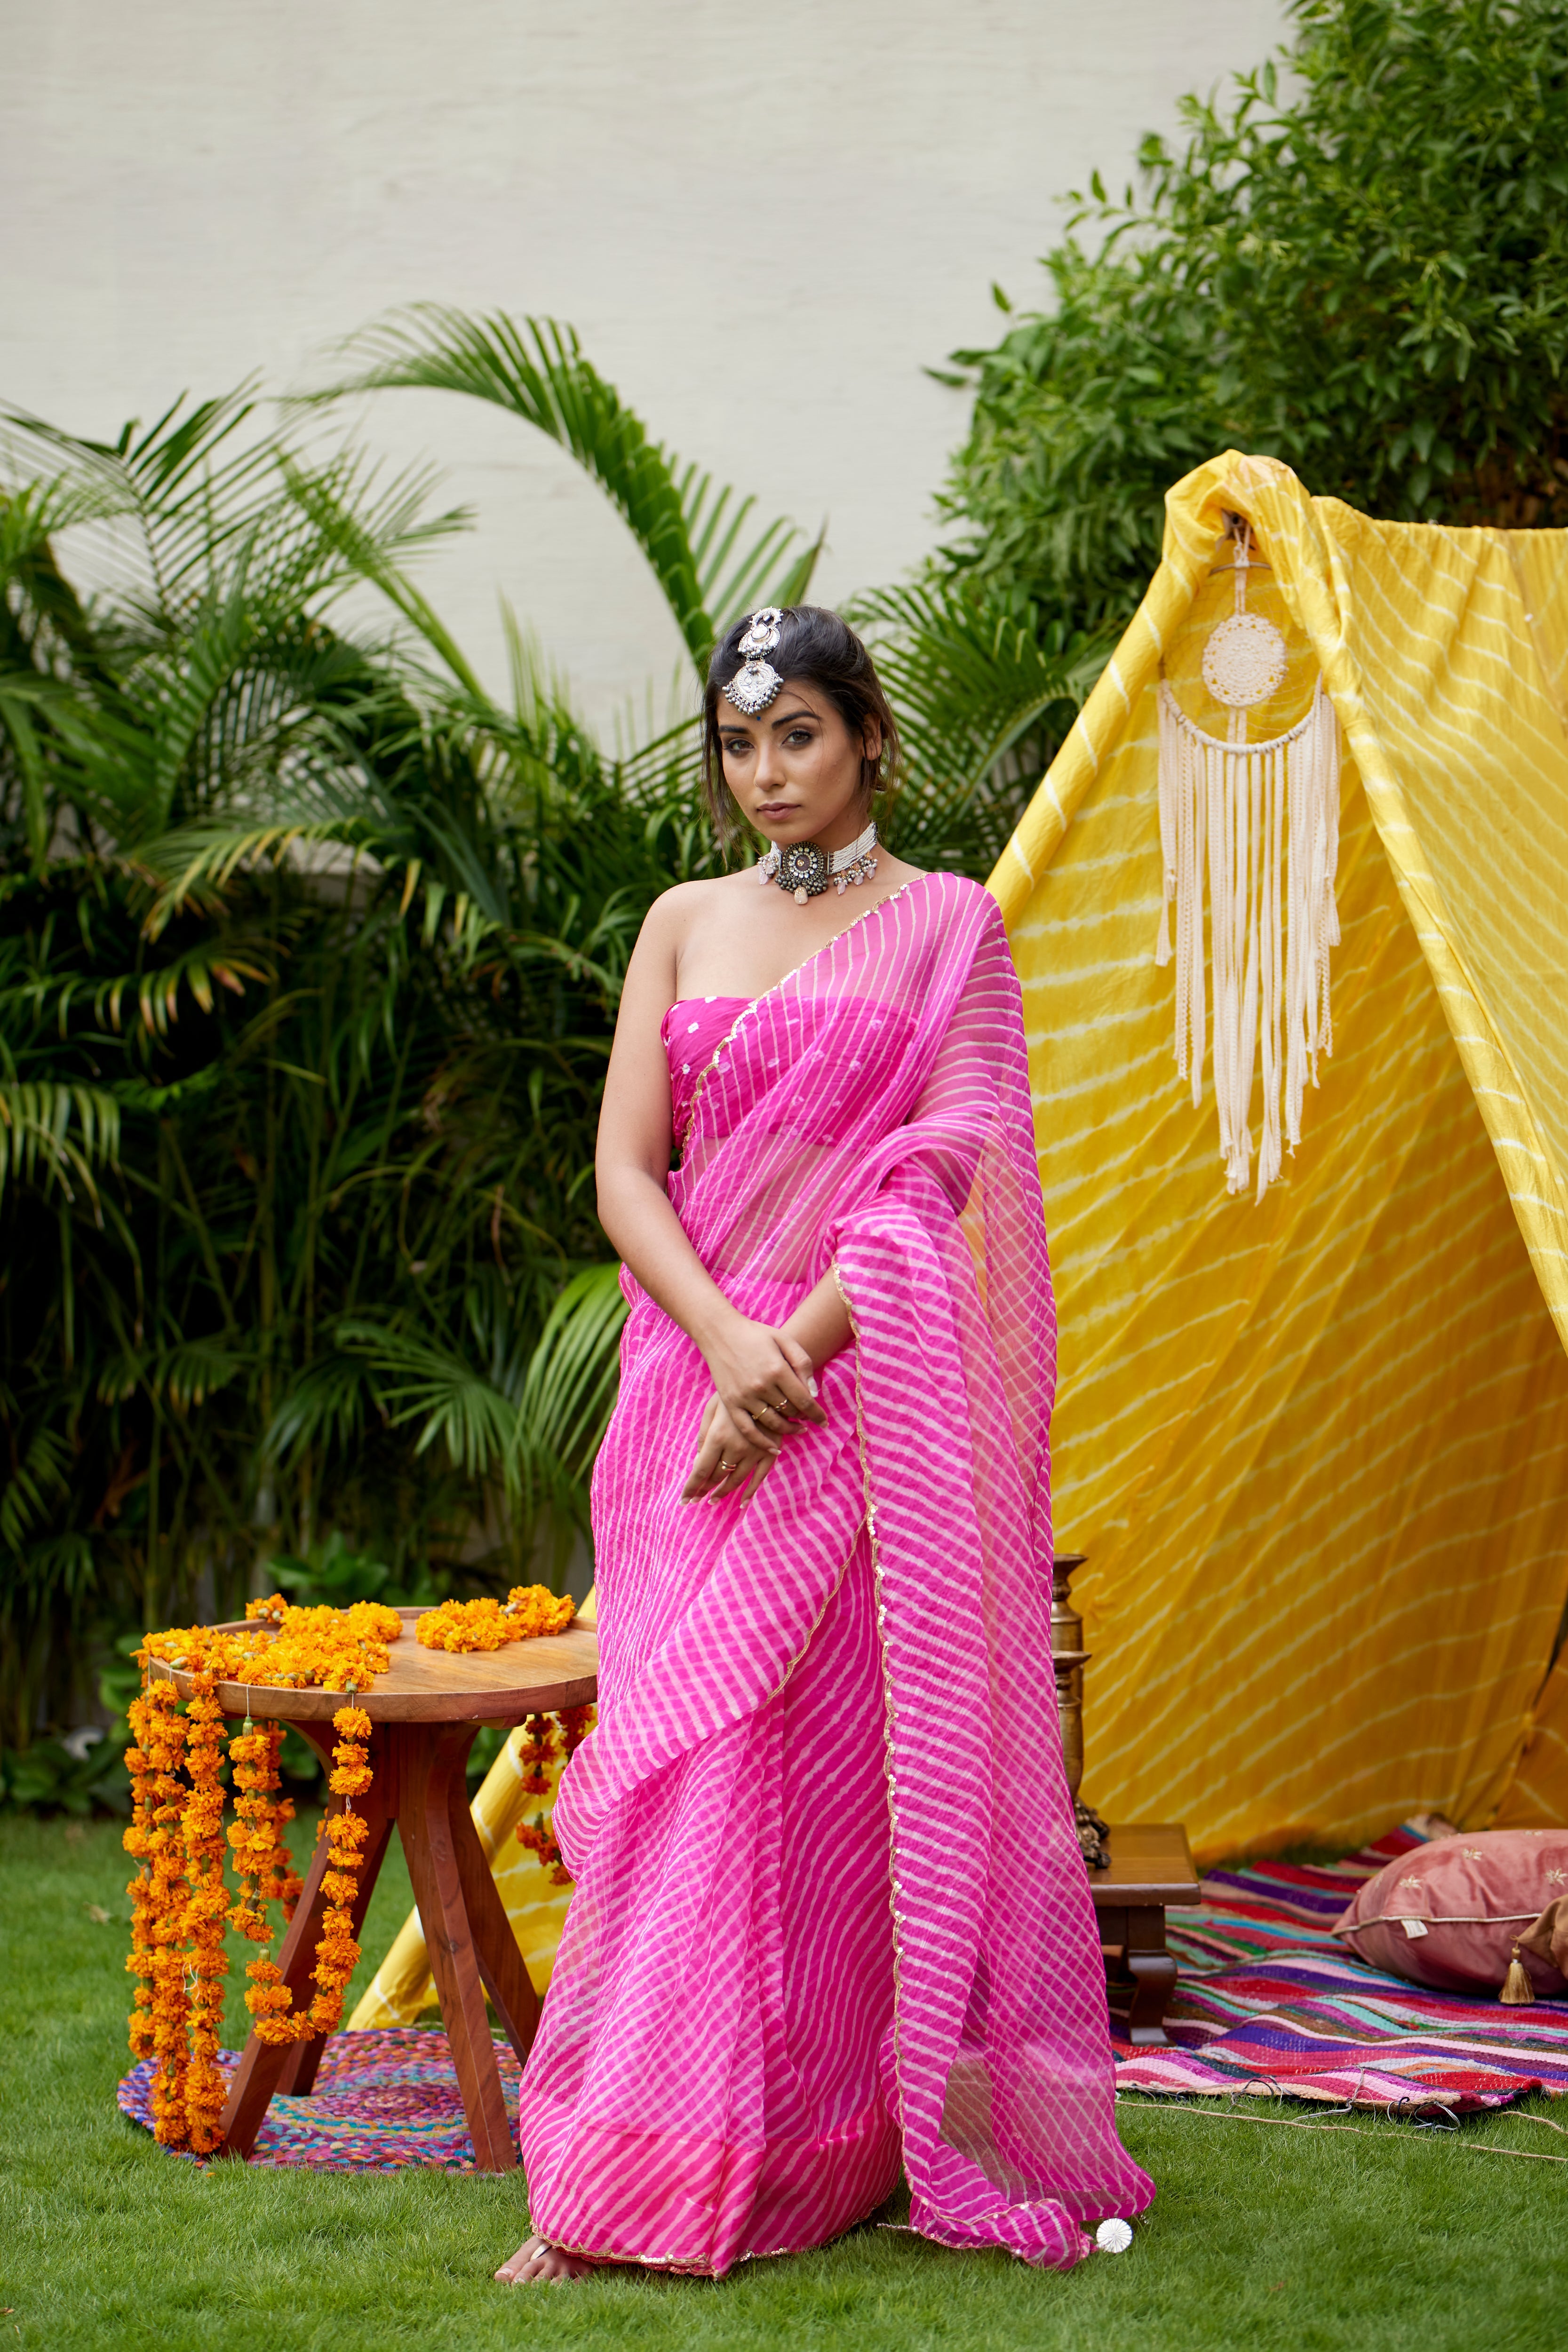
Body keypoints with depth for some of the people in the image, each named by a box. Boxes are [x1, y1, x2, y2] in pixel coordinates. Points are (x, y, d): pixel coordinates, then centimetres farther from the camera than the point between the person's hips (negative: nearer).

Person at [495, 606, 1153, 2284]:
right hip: (704, 1378, 3)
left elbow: (945, 1173, -5)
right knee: (685, 1754, -1)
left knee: (865, 1750, -7)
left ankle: (895, 2129, -1)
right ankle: (624, 2171, 2)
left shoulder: (951, 925, 3)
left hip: (875, 1386, -3)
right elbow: (623, 1169, 4)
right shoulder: (684, 927, 12)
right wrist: (729, 1340, -13)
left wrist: (805, 1343, -15)